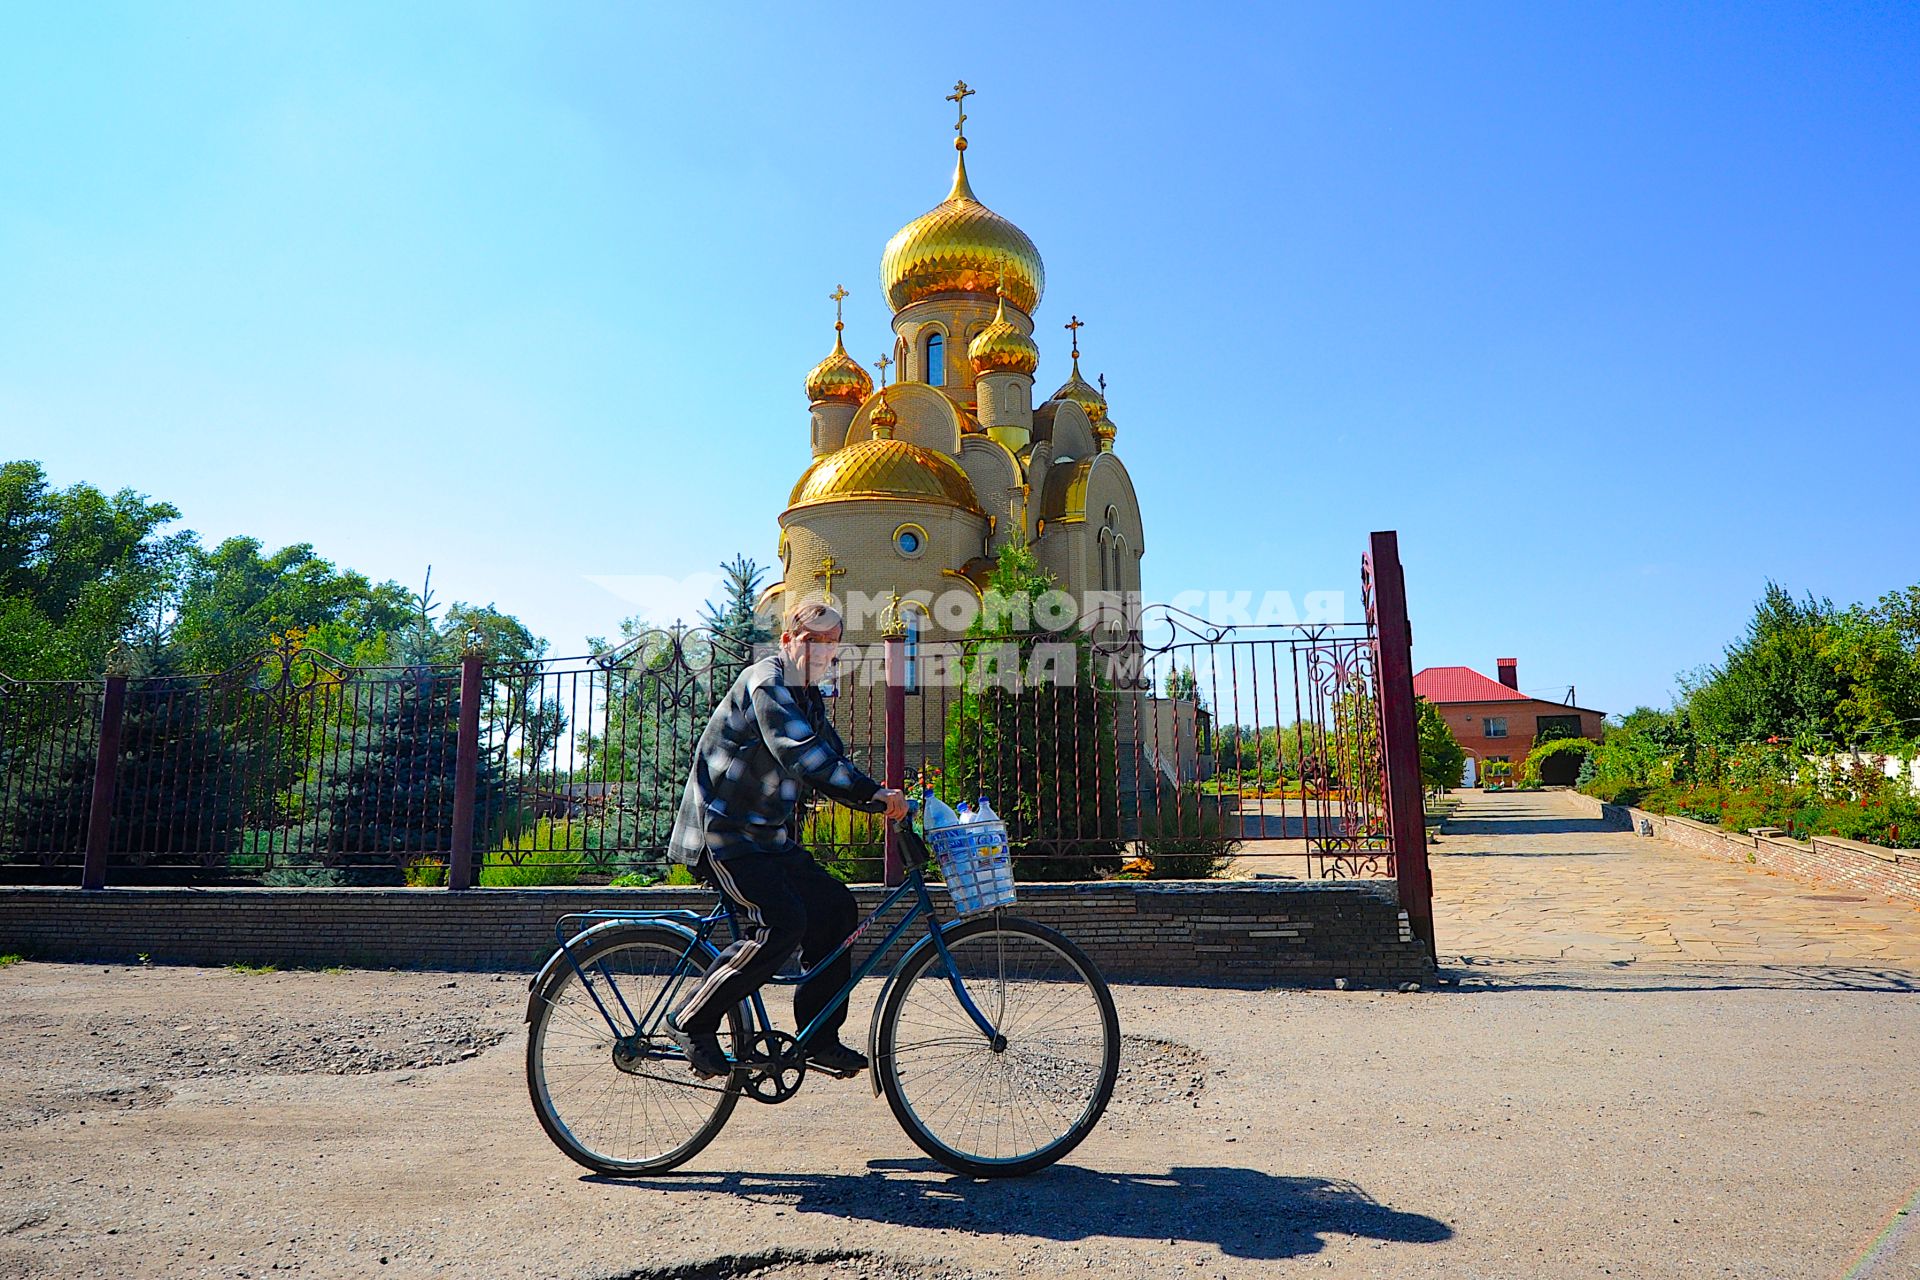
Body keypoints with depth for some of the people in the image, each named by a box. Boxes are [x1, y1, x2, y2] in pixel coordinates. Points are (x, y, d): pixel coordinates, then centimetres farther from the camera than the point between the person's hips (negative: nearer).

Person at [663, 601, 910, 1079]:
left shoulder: (807, 697, 14)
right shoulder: (766, 684, -16)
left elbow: (833, 762, 11)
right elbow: (800, 755, -31)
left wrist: (884, 800, -5)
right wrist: (875, 793, -37)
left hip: (767, 834, 9)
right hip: (722, 833, -9)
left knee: (835, 906, 0)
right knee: (783, 923, -22)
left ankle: (819, 1039, 10)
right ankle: (691, 1021, -5)